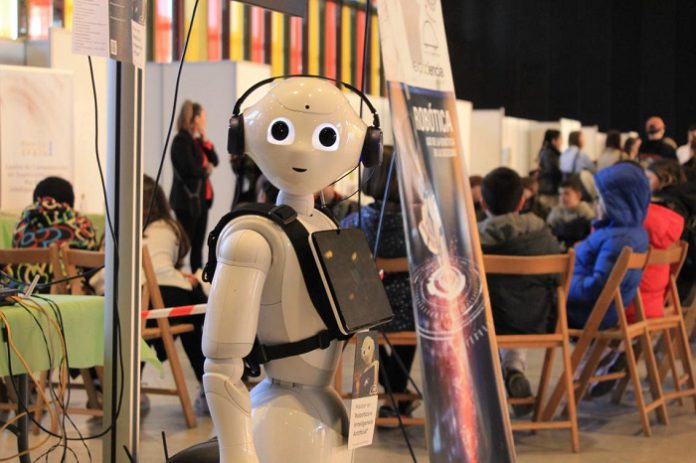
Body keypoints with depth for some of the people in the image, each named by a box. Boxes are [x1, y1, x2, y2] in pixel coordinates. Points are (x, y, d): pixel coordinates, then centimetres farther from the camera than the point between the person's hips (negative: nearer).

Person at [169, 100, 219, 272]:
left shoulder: (197, 141, 15)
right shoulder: (181, 140, -12)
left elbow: (214, 161, 11)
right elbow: (190, 169, -21)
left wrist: (205, 139, 3)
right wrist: (206, 170, -3)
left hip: (202, 198, 9)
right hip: (187, 199, -9)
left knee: (198, 243, 11)